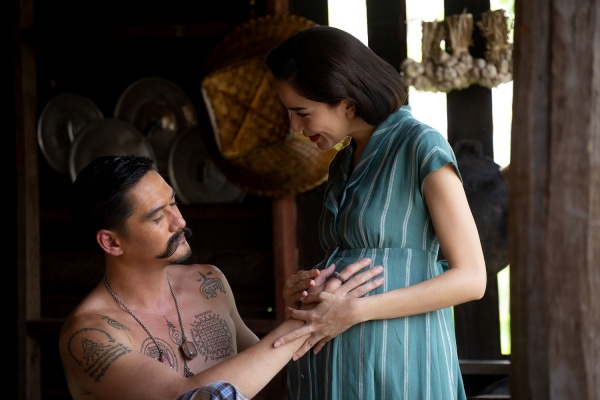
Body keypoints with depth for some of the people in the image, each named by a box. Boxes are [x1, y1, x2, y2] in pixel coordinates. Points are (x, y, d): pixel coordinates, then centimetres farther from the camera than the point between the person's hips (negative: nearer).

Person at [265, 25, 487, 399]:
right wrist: (308, 285, 0)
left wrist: (354, 311, -18)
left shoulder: (421, 147, -9)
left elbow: (471, 279, -13)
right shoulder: (342, 165, 13)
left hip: (395, 366, -7)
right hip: (335, 368, 7)